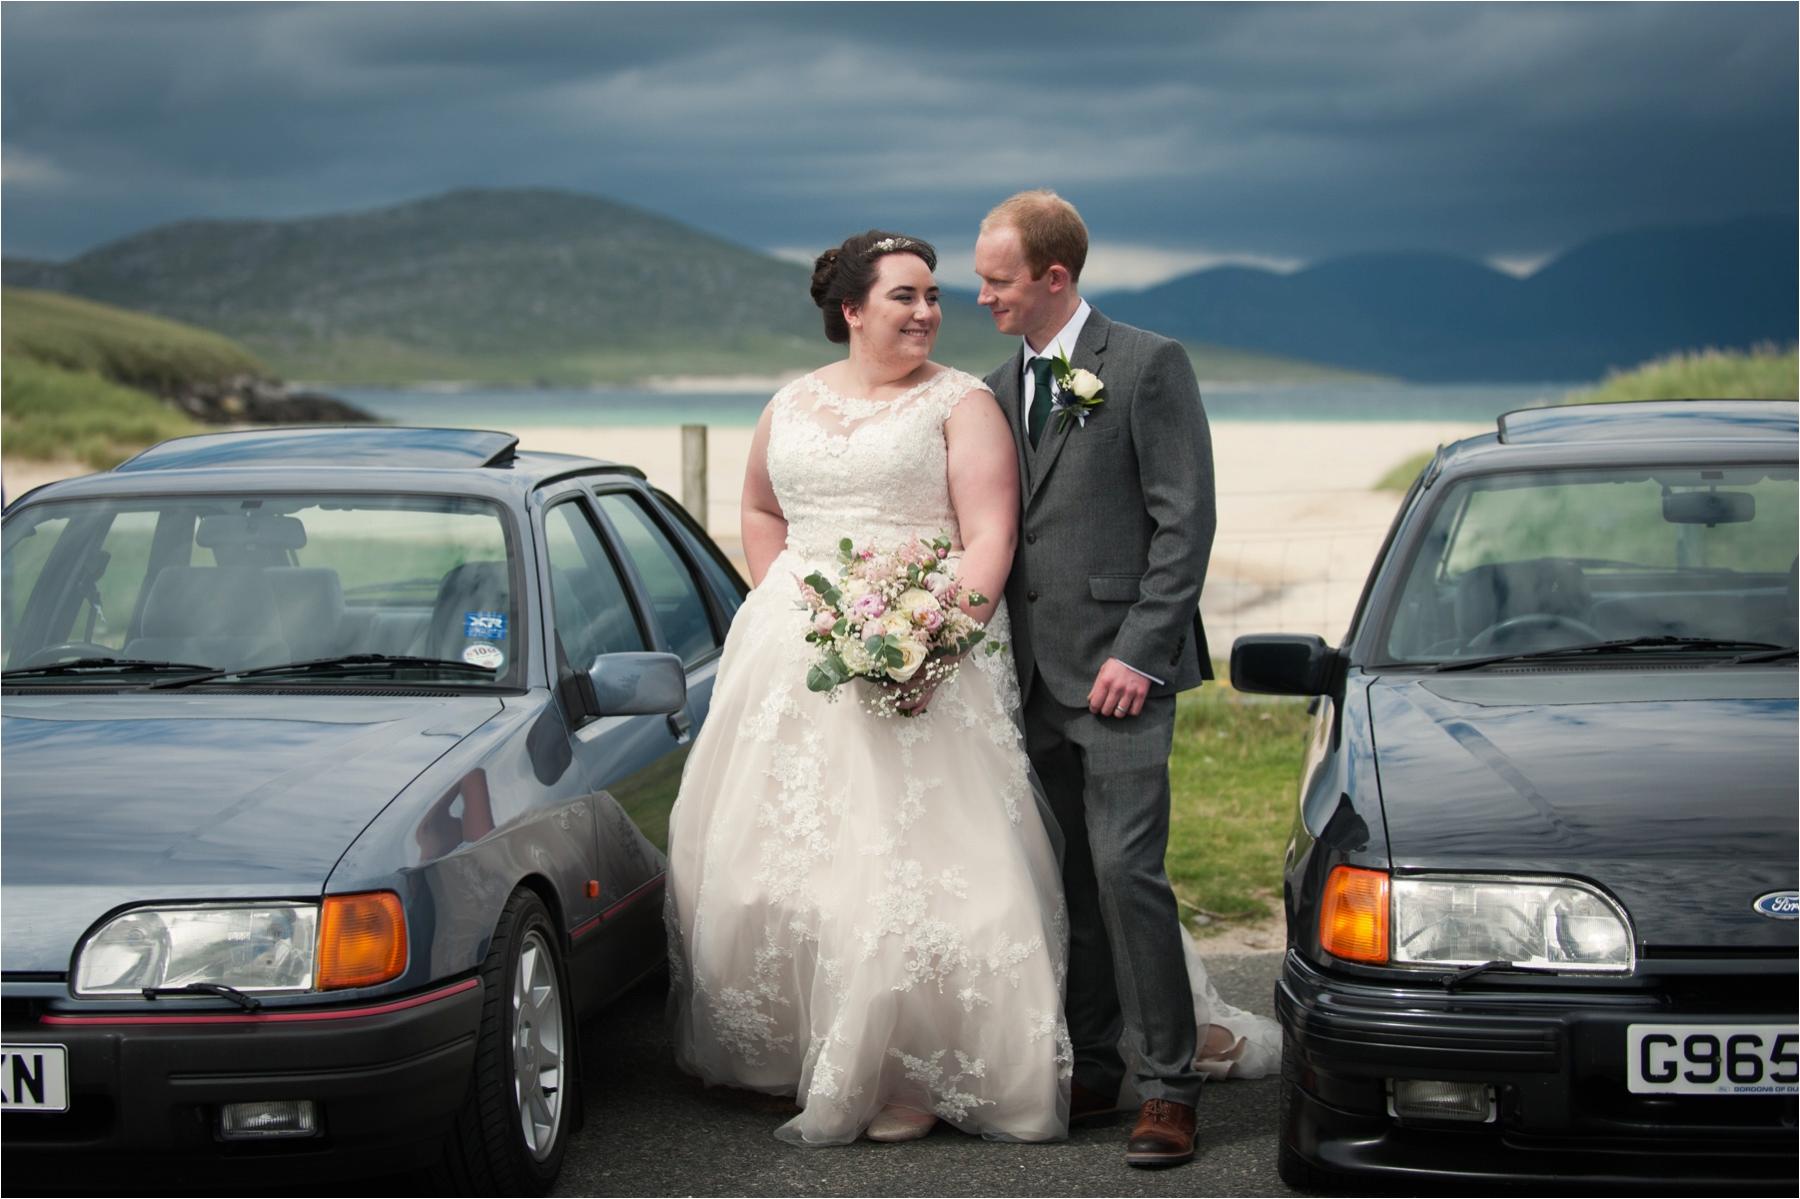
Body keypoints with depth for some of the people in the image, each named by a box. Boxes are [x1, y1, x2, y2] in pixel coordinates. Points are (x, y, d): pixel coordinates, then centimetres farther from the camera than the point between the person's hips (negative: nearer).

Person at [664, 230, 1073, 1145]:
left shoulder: (960, 404, -1)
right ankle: (773, 1051, 20)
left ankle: (913, 1077, -4)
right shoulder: (791, 406, 13)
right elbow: (759, 510, 28)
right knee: (779, 854, 7)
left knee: (914, 859, -10)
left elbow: (990, 537, -9)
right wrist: (777, 606, 12)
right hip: (794, 652, 5)